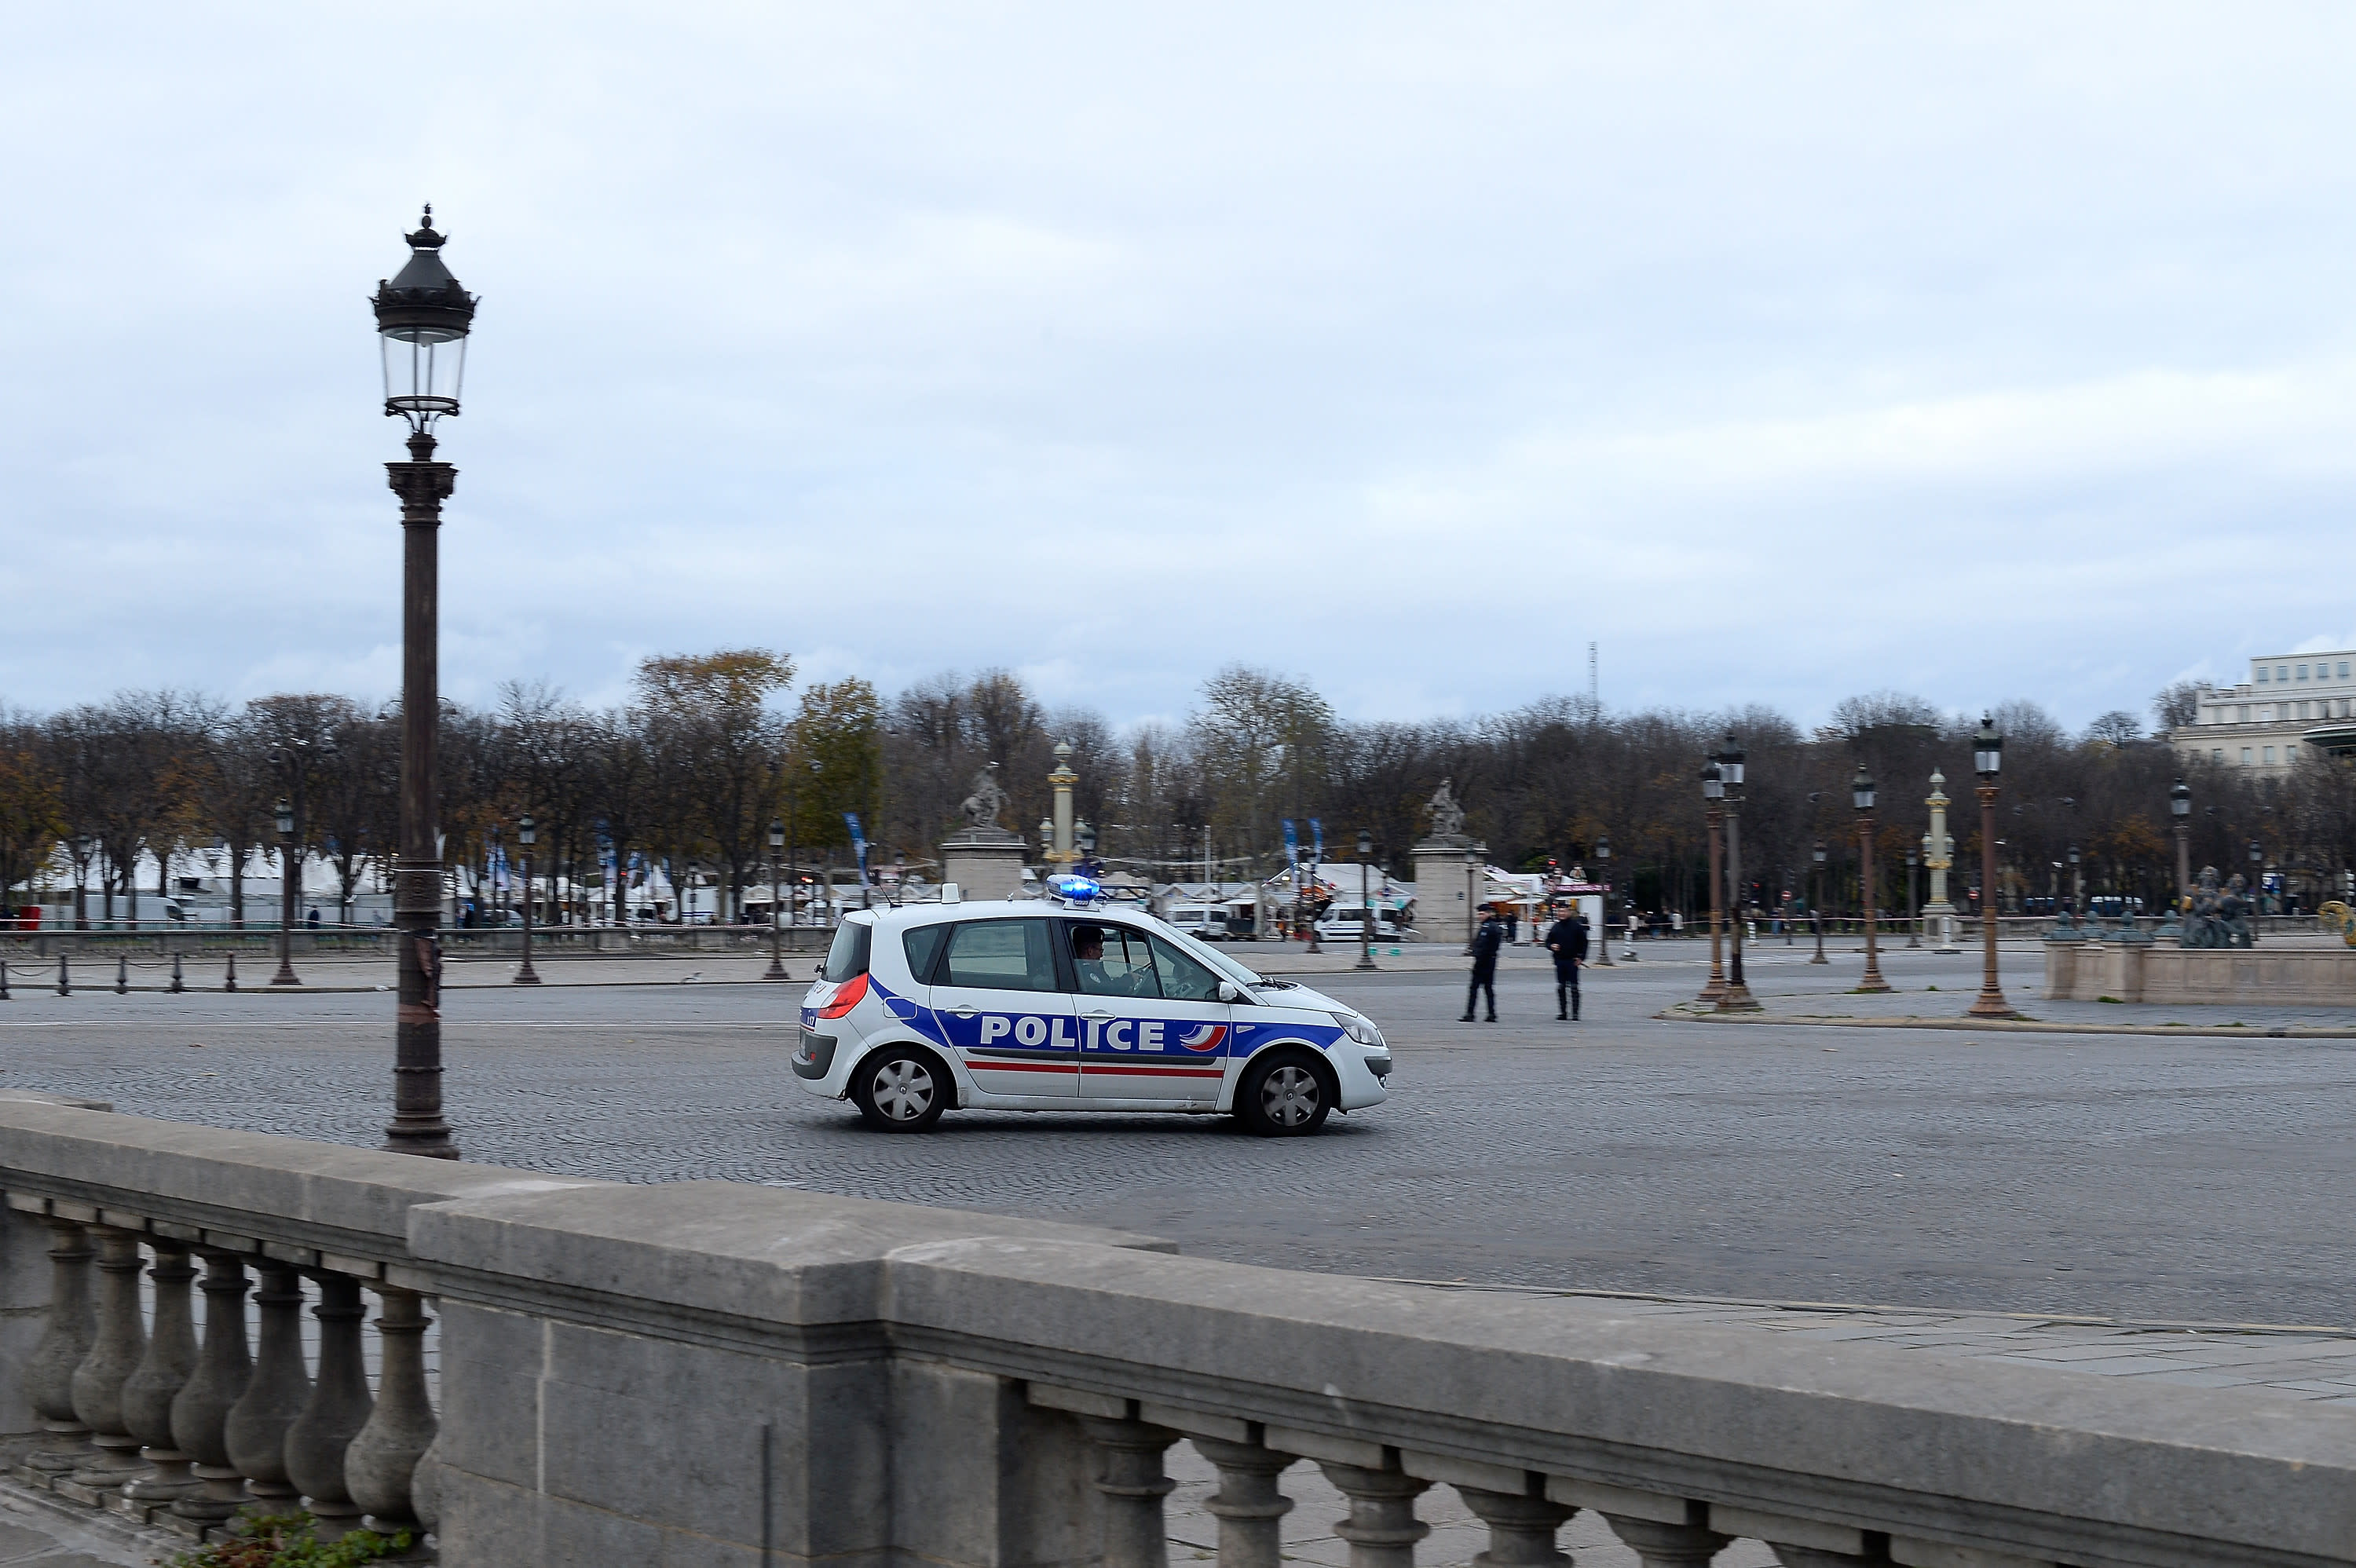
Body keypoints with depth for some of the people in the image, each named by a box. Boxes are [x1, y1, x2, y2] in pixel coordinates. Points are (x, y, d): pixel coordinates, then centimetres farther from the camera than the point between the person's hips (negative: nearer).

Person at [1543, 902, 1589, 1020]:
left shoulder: (1577, 926, -2)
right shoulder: (1556, 927, 8)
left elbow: (1583, 943, 1)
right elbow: (1548, 941, 15)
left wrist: (1581, 957, -7)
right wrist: (1551, 946, -7)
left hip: (1572, 961, -4)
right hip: (1559, 961, 4)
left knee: (1573, 988, -3)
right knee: (1560, 988, 7)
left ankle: (1575, 1014, -1)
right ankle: (1562, 1013, 13)